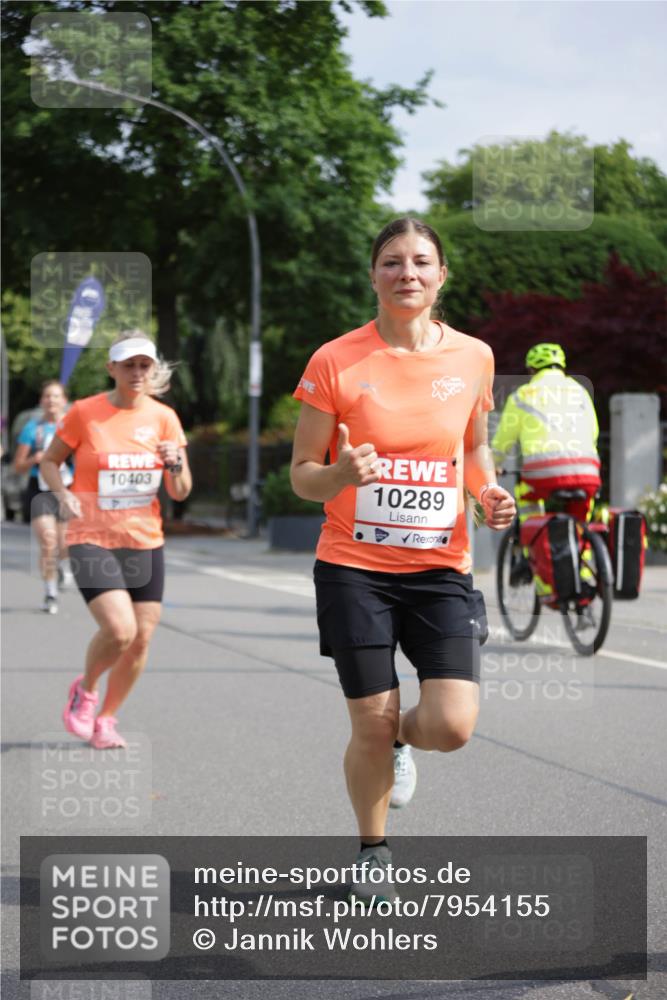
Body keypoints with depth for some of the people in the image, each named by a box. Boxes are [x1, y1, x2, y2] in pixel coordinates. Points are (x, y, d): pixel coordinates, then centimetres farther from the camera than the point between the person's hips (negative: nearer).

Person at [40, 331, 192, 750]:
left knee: (141, 639, 2)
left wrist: (175, 464, -15)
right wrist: (64, 494, -12)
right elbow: (50, 461, 7)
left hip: (146, 542, 4)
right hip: (93, 540, -4)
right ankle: (85, 690, 10)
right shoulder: (85, 412, -6)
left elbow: (180, 493, 6)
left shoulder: (164, 418, 3)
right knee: (119, 629, -21)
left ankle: (105, 718, 23)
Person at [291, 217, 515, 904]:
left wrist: (489, 493, 0)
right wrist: (341, 473, -23)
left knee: (452, 726, -11)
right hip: (353, 568, -2)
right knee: (370, 725, 0)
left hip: (440, 568, 2)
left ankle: (401, 735, 27)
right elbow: (302, 474, -1)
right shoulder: (335, 361, -5)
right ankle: (372, 852, 28)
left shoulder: (473, 357, 3)